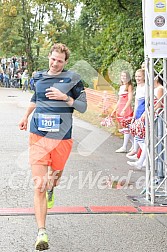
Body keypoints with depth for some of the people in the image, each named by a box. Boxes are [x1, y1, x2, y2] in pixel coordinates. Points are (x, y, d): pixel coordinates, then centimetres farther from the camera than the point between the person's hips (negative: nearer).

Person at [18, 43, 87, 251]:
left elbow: (83, 107, -2)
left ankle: (50, 189, 59)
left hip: (62, 138, -1)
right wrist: (26, 116, 34)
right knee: (38, 185, -10)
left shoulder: (73, 79, -1)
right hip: (38, 136, 1)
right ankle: (41, 232, -10)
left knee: (55, 176, 18)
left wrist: (65, 97, -16)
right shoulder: (39, 77, 9)